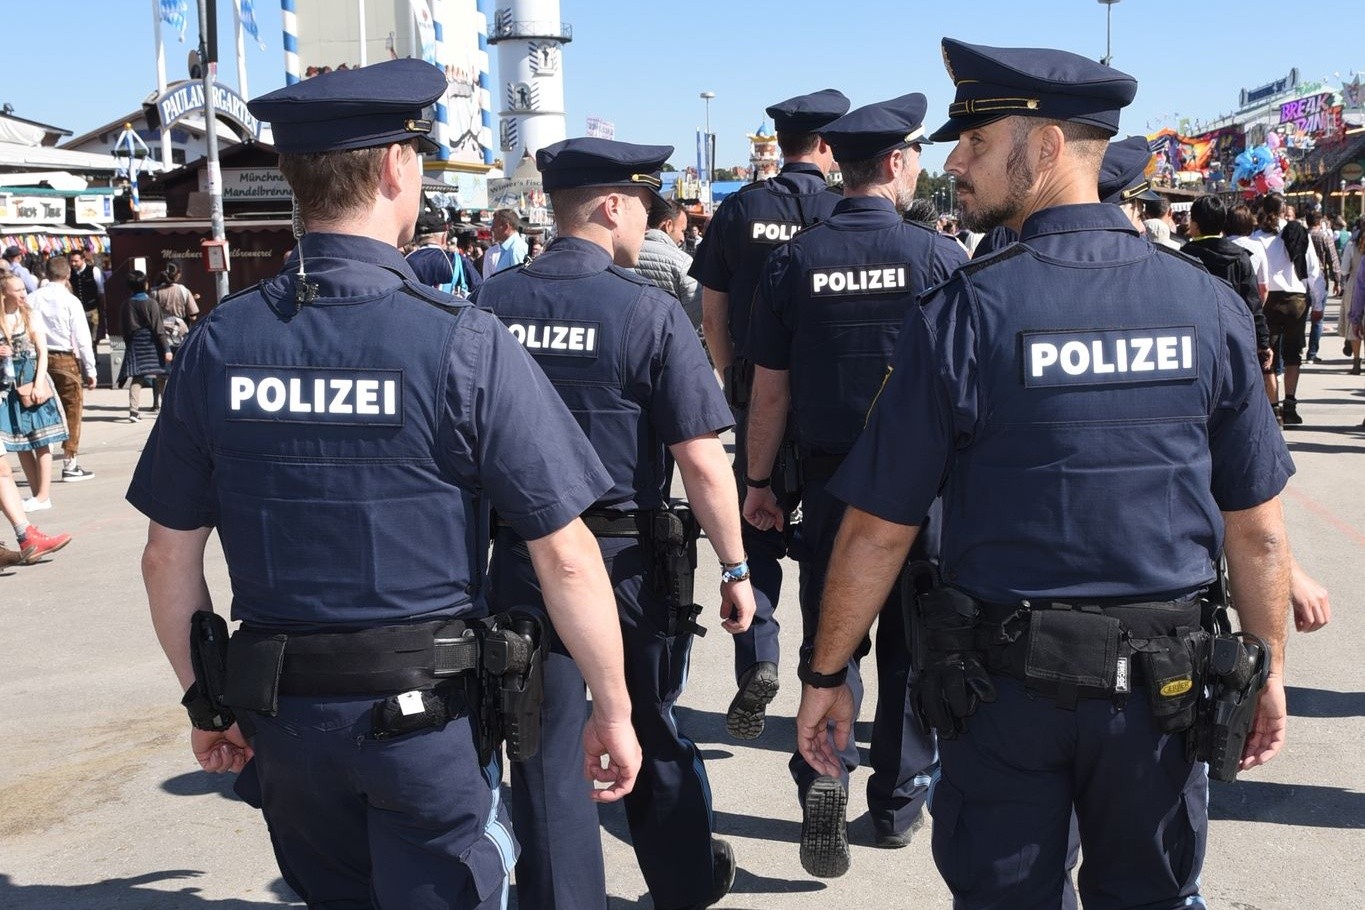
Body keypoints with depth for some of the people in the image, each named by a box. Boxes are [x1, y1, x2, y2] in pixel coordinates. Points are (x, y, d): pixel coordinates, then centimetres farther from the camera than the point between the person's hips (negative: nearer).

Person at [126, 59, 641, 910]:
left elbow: (169, 556, 3)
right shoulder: (463, 343, -15)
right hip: (427, 714, -4)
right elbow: (566, 557, -14)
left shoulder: (219, 342, -4)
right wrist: (614, 711, -2)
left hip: (282, 713, 4)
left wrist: (205, 701, 16)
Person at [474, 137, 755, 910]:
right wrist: (735, 568, -6)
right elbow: (702, 460, -16)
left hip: (523, 557, 1)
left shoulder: (489, 304, -4)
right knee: (655, 732, 20)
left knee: (547, 749, 10)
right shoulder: (647, 310, -13)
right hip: (629, 555, -1)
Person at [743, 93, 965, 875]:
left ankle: (825, 769, -6)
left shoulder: (793, 260, -4)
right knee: (912, 642, 13)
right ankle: (900, 801, 23)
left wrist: (759, 481, 9)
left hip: (829, 480, 1)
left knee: (830, 636, 14)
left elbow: (771, 390, -1)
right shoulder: (940, 256, -9)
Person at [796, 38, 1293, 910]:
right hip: (1161, 683, 3)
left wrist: (827, 676, 1)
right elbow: (1258, 533, 0)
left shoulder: (964, 313, -14)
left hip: (1006, 682, -2)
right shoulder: (1210, 305, -5)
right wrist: (1269, 670, 14)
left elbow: (879, 529, -11)